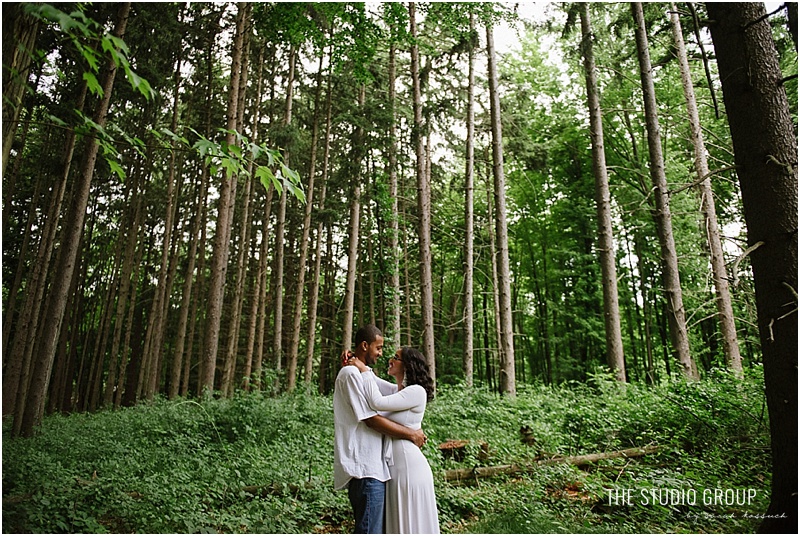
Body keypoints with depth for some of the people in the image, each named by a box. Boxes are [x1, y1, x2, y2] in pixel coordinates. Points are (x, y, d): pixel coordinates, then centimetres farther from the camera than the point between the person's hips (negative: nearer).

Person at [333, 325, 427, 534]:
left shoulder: (364, 373, 18)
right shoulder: (351, 373, -12)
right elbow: (372, 419, -15)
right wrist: (411, 434, -7)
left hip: (373, 467, 10)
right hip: (364, 469, -10)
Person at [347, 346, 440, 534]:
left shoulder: (416, 391, -14)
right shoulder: (396, 391, 11)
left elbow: (378, 402, -22)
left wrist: (364, 370, -12)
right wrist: (358, 364, 3)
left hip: (410, 467, -9)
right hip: (393, 467, 9)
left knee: (413, 524, 3)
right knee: (398, 523, 16)